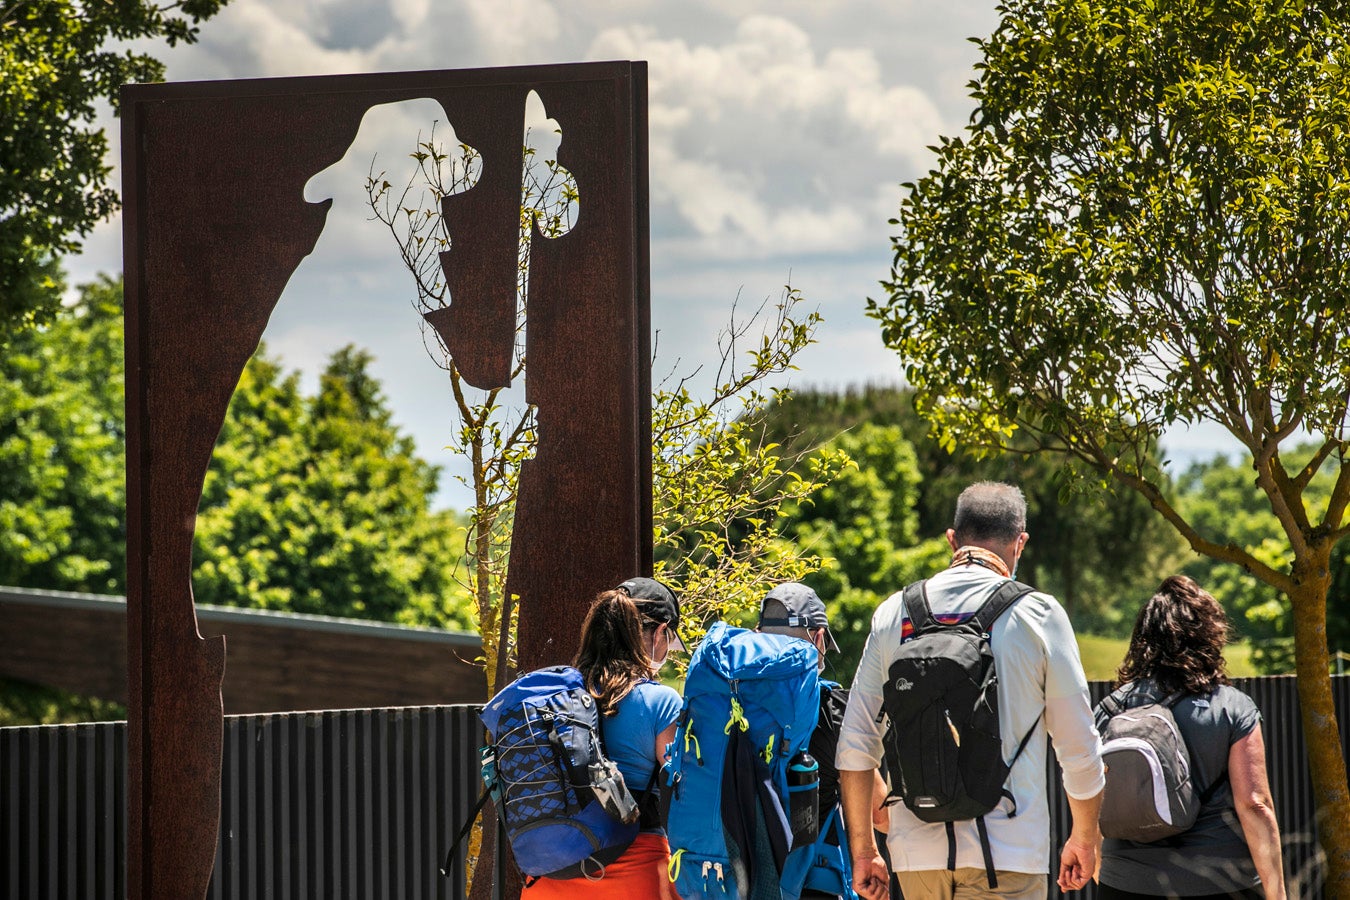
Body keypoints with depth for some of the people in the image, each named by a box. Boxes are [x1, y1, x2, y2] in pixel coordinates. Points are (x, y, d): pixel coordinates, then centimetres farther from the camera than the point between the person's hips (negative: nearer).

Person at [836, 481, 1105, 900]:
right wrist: (1085, 840, 16)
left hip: (916, 851, 4)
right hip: (1007, 850, -4)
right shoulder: (1038, 614, -3)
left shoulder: (894, 614, 7)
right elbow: (1079, 748, 1)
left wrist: (862, 849, 18)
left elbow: (854, 748, 8)